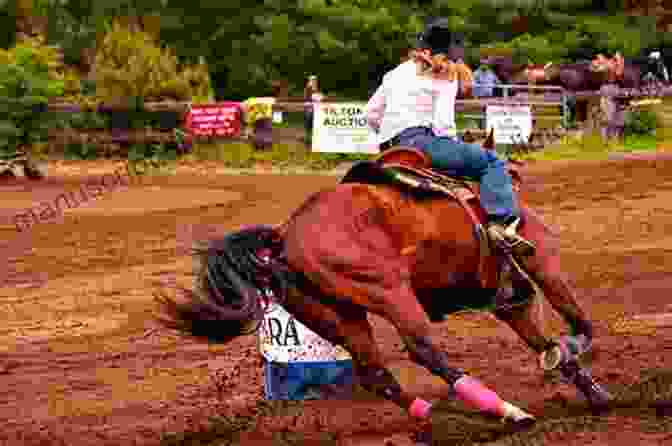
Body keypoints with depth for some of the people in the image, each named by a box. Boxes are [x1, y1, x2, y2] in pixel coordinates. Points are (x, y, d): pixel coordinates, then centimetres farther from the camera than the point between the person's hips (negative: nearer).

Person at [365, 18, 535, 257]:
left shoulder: (396, 74, 24)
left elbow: (371, 114, 21)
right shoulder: (445, 79, 4)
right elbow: (443, 124, -7)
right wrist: (456, 146, 8)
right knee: (492, 162, -9)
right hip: (421, 141, -8)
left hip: (390, 147, 8)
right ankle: (500, 222, -27)